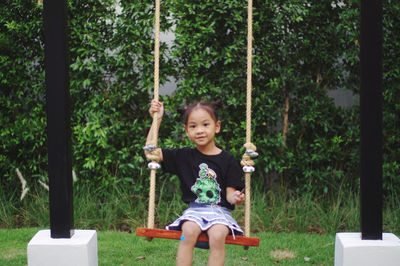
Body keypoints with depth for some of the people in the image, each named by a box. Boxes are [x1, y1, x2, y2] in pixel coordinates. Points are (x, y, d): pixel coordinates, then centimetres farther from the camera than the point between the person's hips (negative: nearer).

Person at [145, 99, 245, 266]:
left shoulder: (227, 160, 6)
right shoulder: (184, 156, 11)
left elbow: (230, 193, 4)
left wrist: (236, 198, -21)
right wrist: (157, 119, 9)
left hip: (220, 210, -1)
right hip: (194, 210, 1)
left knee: (217, 236, -32)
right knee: (189, 231, -32)